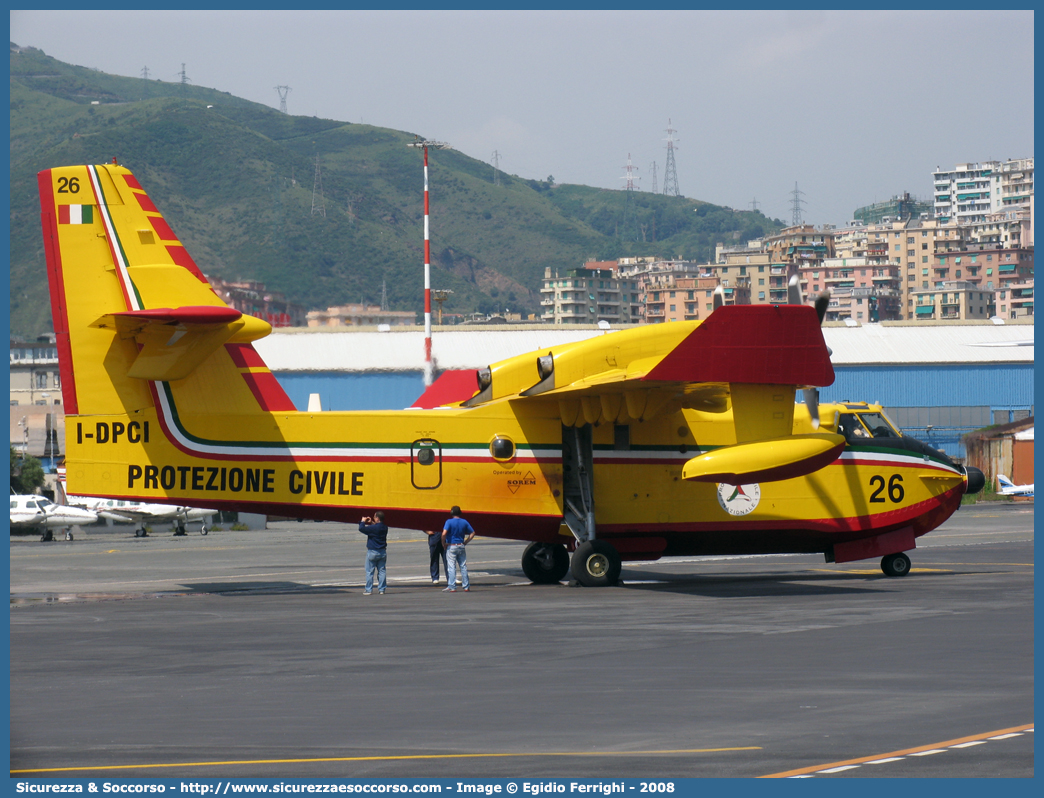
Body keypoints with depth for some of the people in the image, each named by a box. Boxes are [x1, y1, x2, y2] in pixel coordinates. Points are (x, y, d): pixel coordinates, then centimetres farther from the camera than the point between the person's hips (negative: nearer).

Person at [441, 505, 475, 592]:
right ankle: (466, 586, 12)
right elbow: (472, 533, 10)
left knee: (451, 567, -3)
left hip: (451, 547, -4)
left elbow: (444, 534, -22)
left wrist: (444, 543, -8)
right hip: (461, 546, 4)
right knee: (463, 567, 10)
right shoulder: (464, 522, 6)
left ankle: (452, 587, -6)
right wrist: (465, 542, 12)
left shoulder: (449, 522, -9)